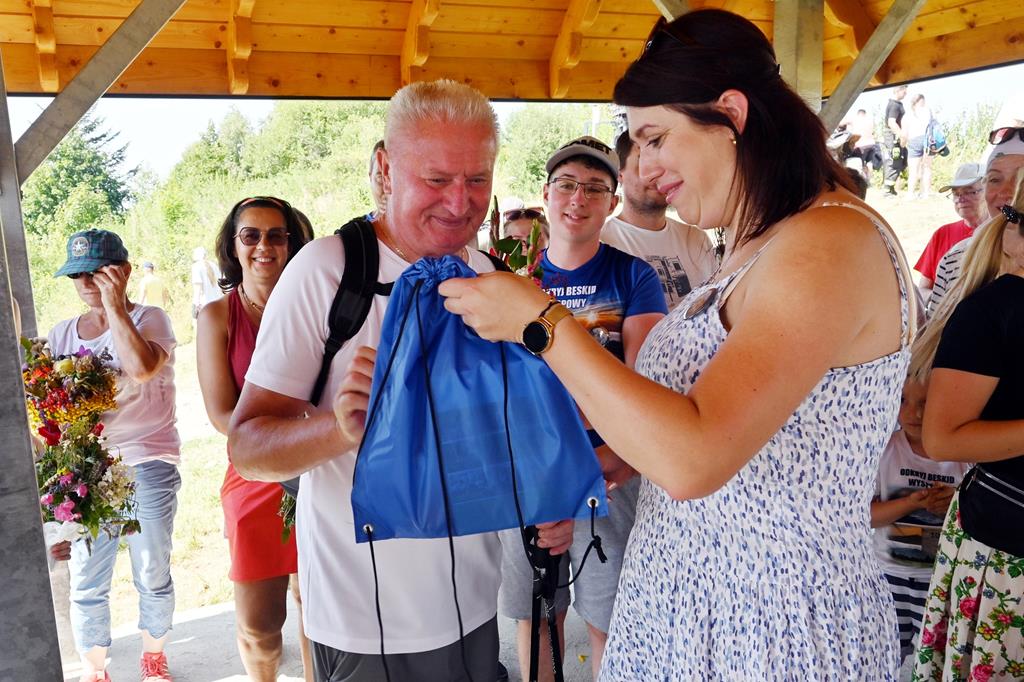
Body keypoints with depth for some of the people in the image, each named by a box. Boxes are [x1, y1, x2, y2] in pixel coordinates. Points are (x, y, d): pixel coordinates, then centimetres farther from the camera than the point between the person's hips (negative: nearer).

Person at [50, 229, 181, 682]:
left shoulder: (149, 318, -3)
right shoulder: (62, 334, 10)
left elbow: (142, 368, -24)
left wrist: (114, 305, -17)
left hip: (147, 465, -3)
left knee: (153, 576, 8)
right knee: (86, 583, 5)